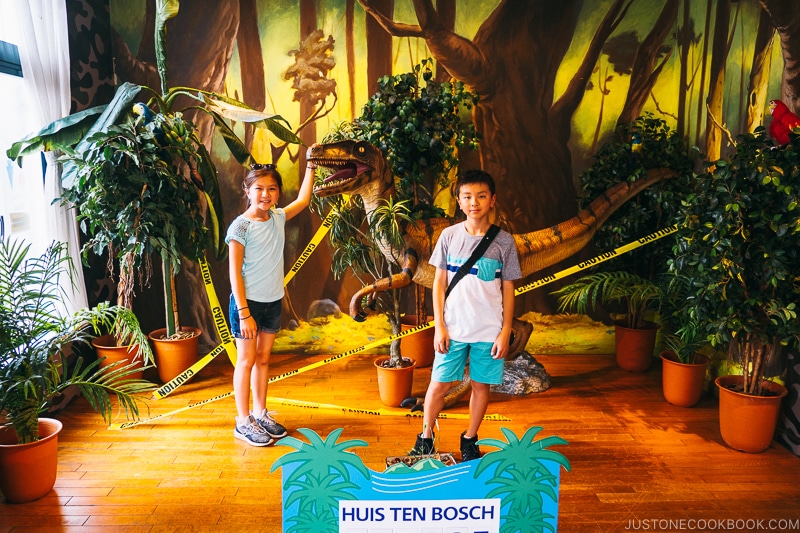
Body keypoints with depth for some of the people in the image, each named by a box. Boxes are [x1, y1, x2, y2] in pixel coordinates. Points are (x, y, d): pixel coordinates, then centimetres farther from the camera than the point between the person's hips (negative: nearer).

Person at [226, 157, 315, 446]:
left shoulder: (278, 217, 2)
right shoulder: (241, 226, -15)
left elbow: (303, 200, 20)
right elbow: (235, 273, -15)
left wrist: (311, 166, 19)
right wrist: (244, 312, -18)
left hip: (273, 302, 6)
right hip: (248, 303, -6)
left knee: (264, 359, 16)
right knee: (246, 361, 4)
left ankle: (260, 414, 29)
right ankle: (243, 422, 17)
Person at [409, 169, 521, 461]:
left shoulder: (503, 241, -3)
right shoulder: (449, 236, -1)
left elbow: (508, 290, 1)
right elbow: (439, 282, 2)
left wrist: (505, 331, -2)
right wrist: (439, 326, -2)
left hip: (489, 331, 0)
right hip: (453, 328, 0)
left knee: (481, 385, 10)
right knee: (439, 384, 5)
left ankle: (470, 440, 31)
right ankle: (425, 437, 26)